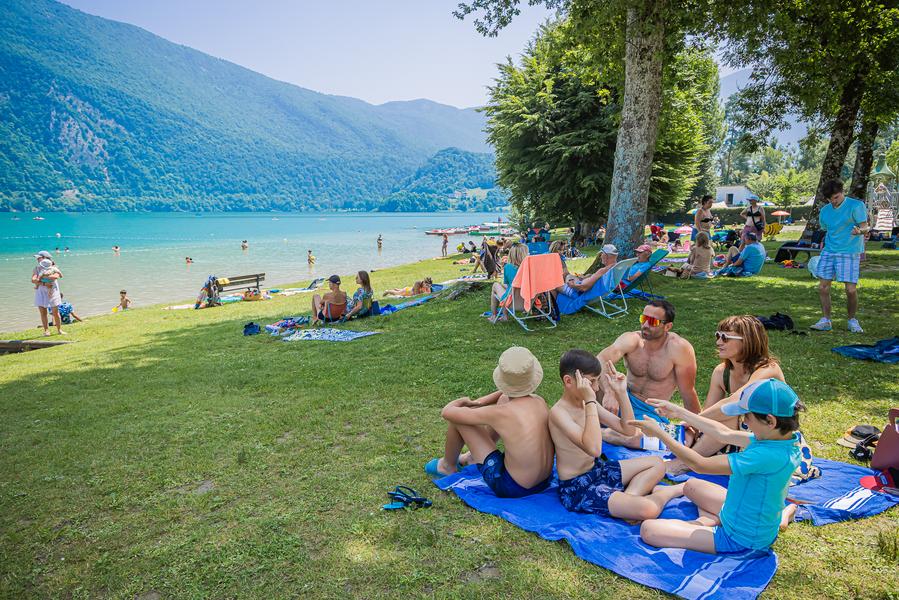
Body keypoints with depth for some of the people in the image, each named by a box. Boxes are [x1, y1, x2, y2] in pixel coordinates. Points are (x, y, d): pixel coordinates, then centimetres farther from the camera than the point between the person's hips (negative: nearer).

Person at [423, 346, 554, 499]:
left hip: (511, 488, -6)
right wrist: (479, 402, 10)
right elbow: (508, 393, 16)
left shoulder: (500, 413, -25)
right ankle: (475, 455, 36)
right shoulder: (540, 401, -9)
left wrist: (461, 401, 9)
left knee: (456, 418, -3)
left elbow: (447, 412, -13)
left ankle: (448, 466, 28)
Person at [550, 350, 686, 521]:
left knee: (657, 463, 17)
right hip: (577, 489, -10)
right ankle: (671, 491, 6)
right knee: (648, 509, -26)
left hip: (598, 469, 10)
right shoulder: (558, 412, -23)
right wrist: (590, 400, -33)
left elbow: (628, 430, 6)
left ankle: (629, 496, -6)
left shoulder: (588, 404, 4)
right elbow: (594, 449, -36)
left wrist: (621, 393, -5)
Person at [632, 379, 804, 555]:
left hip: (742, 539, -9)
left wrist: (659, 432, -22)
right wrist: (679, 412, 7)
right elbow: (725, 434, 5)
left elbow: (700, 465, -30)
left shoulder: (769, 455, -34)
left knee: (648, 530, -15)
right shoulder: (779, 438, -7)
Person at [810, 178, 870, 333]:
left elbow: (865, 227, -12)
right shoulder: (825, 211, 11)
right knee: (822, 287, 0)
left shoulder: (856, 205, -6)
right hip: (829, 251, 5)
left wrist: (859, 231, -33)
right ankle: (825, 321, 11)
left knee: (851, 289, -7)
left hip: (849, 253, -5)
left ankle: (852, 320, 14)